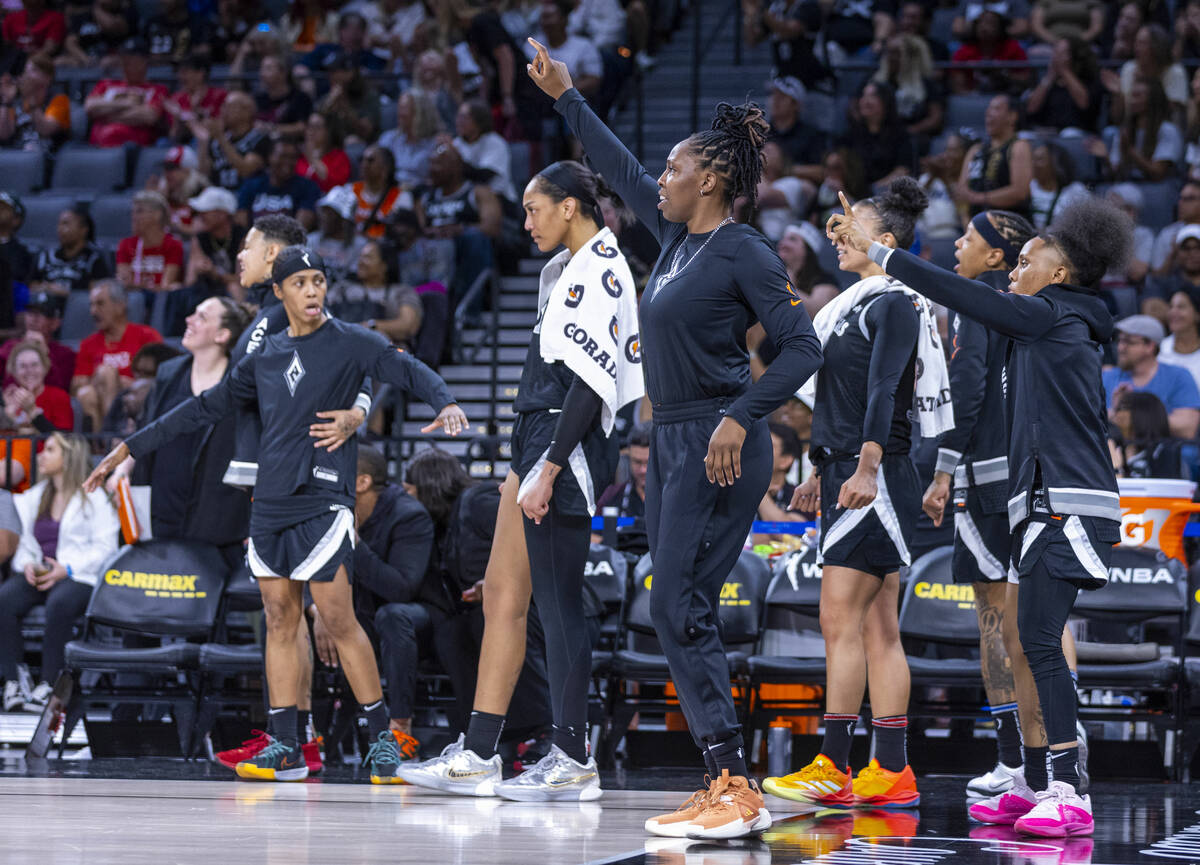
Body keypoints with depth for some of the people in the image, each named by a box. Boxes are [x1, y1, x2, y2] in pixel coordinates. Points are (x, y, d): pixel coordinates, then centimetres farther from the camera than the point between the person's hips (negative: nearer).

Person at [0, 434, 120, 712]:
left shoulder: (93, 497, 4)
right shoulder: (35, 497, 23)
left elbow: (104, 548, -5)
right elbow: (26, 543, 22)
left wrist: (66, 569, -16)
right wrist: (27, 564, -2)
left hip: (78, 576, -5)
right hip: (39, 575, 5)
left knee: (59, 604, -39)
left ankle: (49, 683, -32)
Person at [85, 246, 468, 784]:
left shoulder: (349, 343, 0)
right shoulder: (265, 356, 15)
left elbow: (408, 371, -13)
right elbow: (206, 408, 21)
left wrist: (445, 403, -35)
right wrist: (130, 448, 22)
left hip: (321, 498, -5)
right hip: (269, 503, 5)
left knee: (337, 619, -10)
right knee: (279, 621, 4)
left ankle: (381, 736, -2)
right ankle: (285, 747, 5)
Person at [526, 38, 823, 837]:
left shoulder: (744, 253, -11)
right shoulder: (679, 237, 13)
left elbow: (804, 346, -15)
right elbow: (622, 171, 27)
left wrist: (740, 417, -24)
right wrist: (566, 98, 33)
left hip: (719, 448, -9)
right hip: (673, 442, 9)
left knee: (680, 608, -14)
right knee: (683, 615, 6)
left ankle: (735, 790, -14)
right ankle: (730, 786, 7)